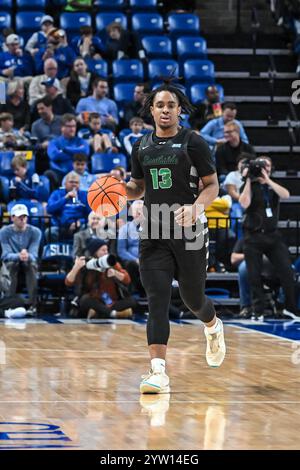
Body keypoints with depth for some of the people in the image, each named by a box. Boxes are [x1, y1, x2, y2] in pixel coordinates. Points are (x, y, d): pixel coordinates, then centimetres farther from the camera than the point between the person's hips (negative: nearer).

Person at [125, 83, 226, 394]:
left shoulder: (193, 143, -3)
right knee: (157, 302, -10)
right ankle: (158, 372, -15)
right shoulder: (141, 147, 10)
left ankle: (213, 327, 46)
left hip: (189, 232, -3)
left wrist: (195, 207, -22)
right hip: (154, 233, 3)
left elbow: (212, 186, -2)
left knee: (193, 299, 9)